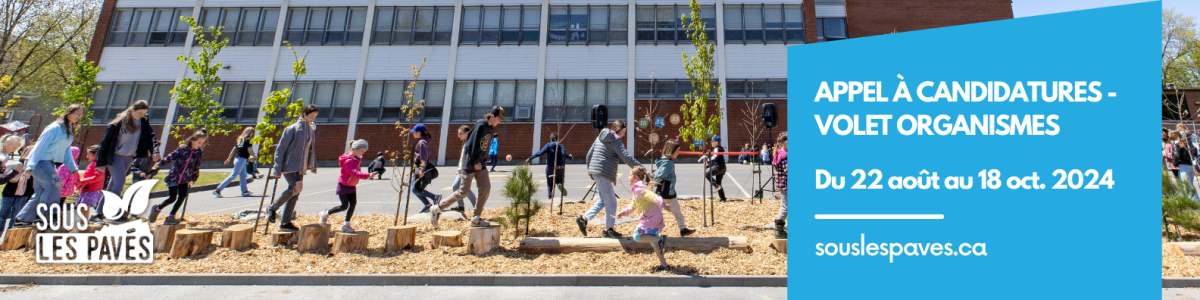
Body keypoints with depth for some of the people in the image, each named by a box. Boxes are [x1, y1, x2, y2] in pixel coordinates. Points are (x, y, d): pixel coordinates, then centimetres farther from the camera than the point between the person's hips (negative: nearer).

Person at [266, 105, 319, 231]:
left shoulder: (312, 129, 10)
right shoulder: (292, 129, -11)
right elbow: (280, 149, -11)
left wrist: (313, 164, 13)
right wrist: (277, 169, -14)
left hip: (300, 167, 7)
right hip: (289, 165, -7)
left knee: (294, 194, 9)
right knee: (297, 187, -23)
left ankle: (286, 222, 18)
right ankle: (272, 208, -1)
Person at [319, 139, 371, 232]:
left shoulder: (357, 159, 3)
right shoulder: (348, 161, -27)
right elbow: (356, 173, -39)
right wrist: (368, 175, -49)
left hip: (352, 186, 8)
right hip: (343, 186, -8)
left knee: (353, 203, 0)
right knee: (344, 206, -4)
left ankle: (346, 224, 9)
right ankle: (325, 214, 21)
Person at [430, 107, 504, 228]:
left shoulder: (489, 128, 9)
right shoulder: (480, 126, -17)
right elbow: (472, 144, -20)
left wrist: (482, 160, 10)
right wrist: (475, 162, -17)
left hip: (479, 163, 8)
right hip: (470, 163, -8)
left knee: (486, 188, -1)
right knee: (464, 192, -4)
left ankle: (476, 218, 7)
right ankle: (437, 209, 12)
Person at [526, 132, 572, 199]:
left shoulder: (548, 145, -1)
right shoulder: (561, 146, 1)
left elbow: (540, 153, -12)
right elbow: (564, 154, -15)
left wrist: (530, 158, -9)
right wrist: (570, 157, 5)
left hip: (550, 167, -1)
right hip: (560, 167, 1)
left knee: (550, 184, 11)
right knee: (559, 179, 23)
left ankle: (551, 198, 3)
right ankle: (560, 184, -12)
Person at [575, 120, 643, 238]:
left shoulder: (600, 138, 17)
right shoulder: (615, 141, -9)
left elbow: (589, 155, 19)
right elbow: (626, 157, -16)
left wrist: (590, 170, 27)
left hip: (595, 171, 9)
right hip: (604, 174, -9)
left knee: (603, 200, 17)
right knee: (611, 202, 1)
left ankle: (583, 218, 13)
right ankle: (608, 229, 9)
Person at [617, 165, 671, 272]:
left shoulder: (639, 189, -13)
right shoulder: (637, 190, 20)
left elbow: (652, 196, -29)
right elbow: (633, 206, 27)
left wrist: (662, 204, -42)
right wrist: (623, 212, 16)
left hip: (651, 218, -10)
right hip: (655, 219, 10)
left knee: (637, 236, -7)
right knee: (653, 241, 17)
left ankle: (660, 239, -13)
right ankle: (664, 265, 21)